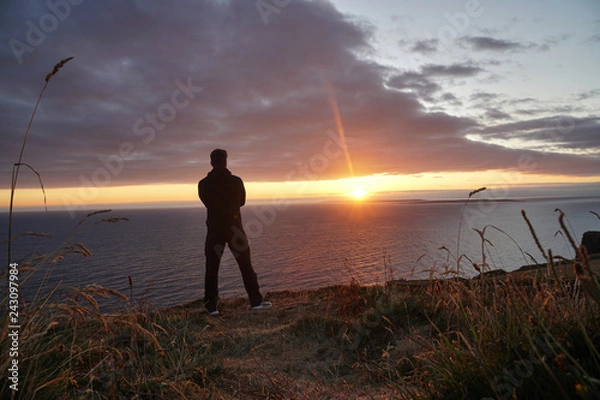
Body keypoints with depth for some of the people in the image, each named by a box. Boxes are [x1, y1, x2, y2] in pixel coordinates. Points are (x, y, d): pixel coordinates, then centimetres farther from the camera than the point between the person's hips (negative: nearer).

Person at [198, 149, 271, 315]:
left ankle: (211, 306, 8)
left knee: (212, 269, 7)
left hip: (214, 229, 0)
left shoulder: (203, 184, -4)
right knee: (246, 266, 8)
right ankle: (256, 301, 13)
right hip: (234, 228, 0)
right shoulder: (236, 181, -4)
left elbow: (208, 203, 8)